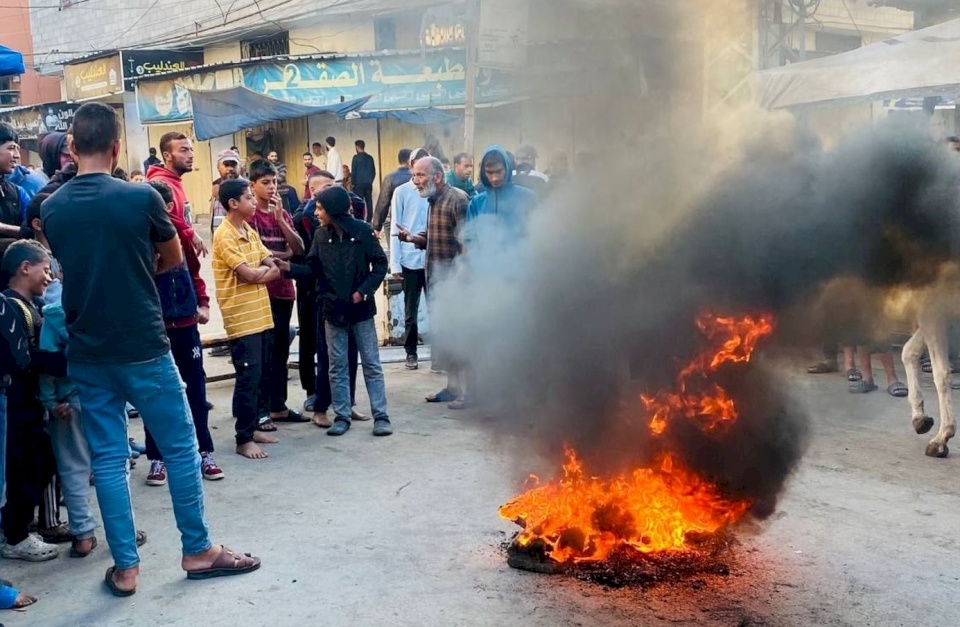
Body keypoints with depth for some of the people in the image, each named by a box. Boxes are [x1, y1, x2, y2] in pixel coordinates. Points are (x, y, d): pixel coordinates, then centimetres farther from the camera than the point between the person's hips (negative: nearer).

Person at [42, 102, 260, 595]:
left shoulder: (51, 209, 1)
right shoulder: (141, 197, -10)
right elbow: (175, 259, 5)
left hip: (86, 354, 4)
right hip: (143, 347, -4)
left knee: (107, 458, 9)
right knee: (180, 447, 8)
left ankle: (126, 567, 15)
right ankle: (198, 551, 17)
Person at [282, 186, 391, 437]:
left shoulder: (363, 231, -10)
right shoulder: (320, 235, 1)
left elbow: (380, 265, -6)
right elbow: (314, 269, 3)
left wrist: (364, 290, -14)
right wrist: (290, 267, -12)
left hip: (361, 307, -3)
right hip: (333, 308, 4)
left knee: (371, 364, 4)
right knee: (337, 366, 9)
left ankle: (381, 416, 9)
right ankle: (342, 416, 18)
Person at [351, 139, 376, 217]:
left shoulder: (356, 157, -7)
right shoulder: (370, 157, 7)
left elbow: (353, 171, -8)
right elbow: (374, 172, 11)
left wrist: (353, 183, 0)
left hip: (359, 183, -5)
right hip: (368, 183, 5)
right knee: (369, 201, 5)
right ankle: (369, 219, 6)